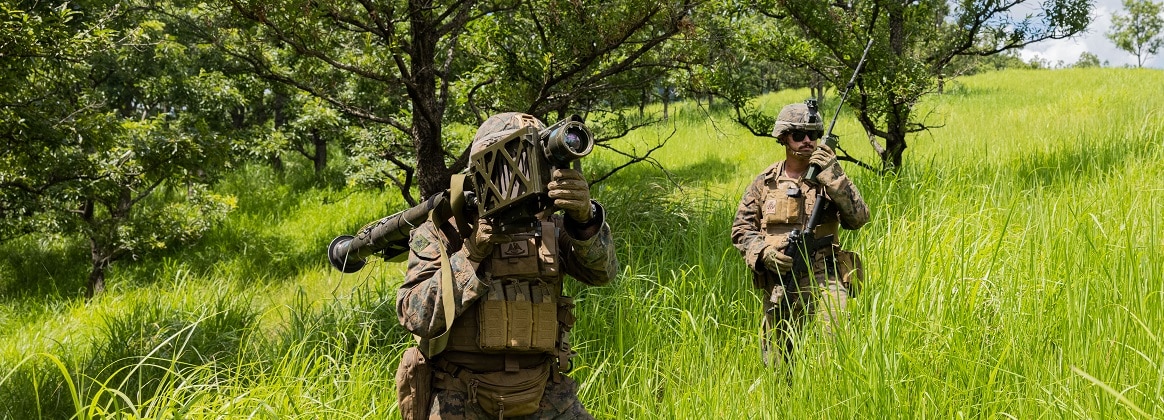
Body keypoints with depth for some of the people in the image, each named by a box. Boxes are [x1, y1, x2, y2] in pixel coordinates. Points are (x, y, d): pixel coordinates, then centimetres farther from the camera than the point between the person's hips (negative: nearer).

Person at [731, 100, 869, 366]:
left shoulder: (831, 176, 5)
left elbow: (858, 219, -9)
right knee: (775, 362, 9)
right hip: (778, 283, 2)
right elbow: (741, 228, 10)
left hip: (823, 277, -2)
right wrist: (763, 252, -9)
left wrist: (833, 177, -17)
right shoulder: (766, 182, 9)